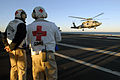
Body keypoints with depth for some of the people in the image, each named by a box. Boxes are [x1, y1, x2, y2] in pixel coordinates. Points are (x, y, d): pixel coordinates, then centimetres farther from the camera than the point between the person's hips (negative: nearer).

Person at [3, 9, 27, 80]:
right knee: (22, 68, 3)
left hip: (12, 49, 8)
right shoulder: (22, 24, -13)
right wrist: (11, 48, -11)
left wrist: (7, 46, 7)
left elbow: (5, 36, 12)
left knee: (14, 67, 18)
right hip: (20, 49, -8)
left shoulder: (10, 24, 12)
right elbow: (18, 38, -20)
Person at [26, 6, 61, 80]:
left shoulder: (29, 27, 4)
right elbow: (58, 39, 13)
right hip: (48, 56, -2)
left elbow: (26, 42, 15)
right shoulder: (52, 25, -1)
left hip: (35, 57, 3)